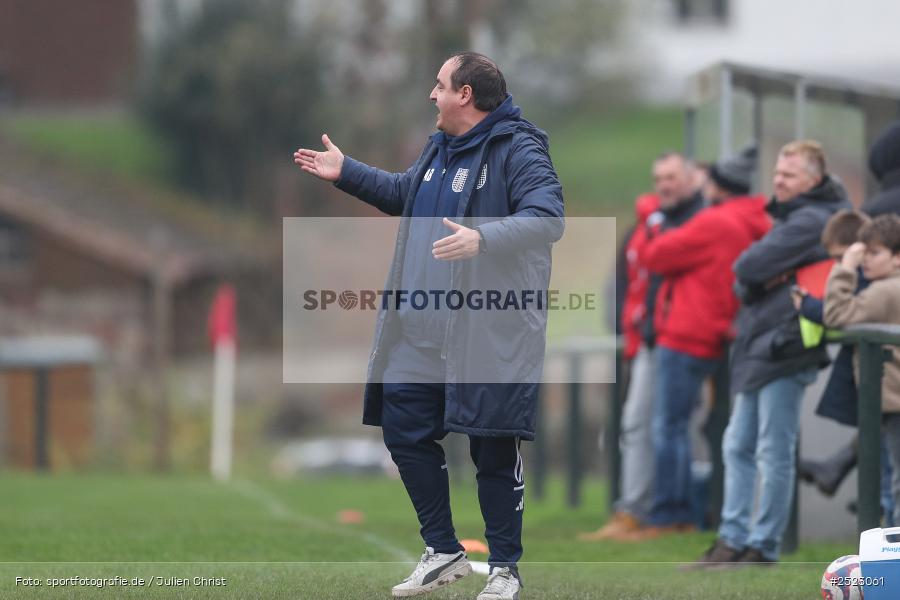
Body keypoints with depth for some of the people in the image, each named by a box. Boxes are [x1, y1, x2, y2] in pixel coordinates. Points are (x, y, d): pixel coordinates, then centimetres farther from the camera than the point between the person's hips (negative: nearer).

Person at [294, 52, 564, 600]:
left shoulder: (517, 151, -13)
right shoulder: (440, 148, 16)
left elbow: (548, 217, -26)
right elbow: (405, 194, 35)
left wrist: (483, 239, -40)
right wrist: (346, 173, 33)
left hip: (490, 335, -9)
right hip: (422, 330, 9)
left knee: (494, 450, -1)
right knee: (405, 431, 10)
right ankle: (443, 552, 24)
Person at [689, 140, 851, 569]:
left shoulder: (811, 220, -12)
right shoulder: (789, 216, 21)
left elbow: (749, 267, -19)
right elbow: (743, 284, 15)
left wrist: (750, 272, 2)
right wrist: (755, 281, -5)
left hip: (784, 348, -11)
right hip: (758, 348, 11)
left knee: (773, 453, -6)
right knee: (738, 447, 11)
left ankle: (764, 546, -4)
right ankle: (732, 541, 14)